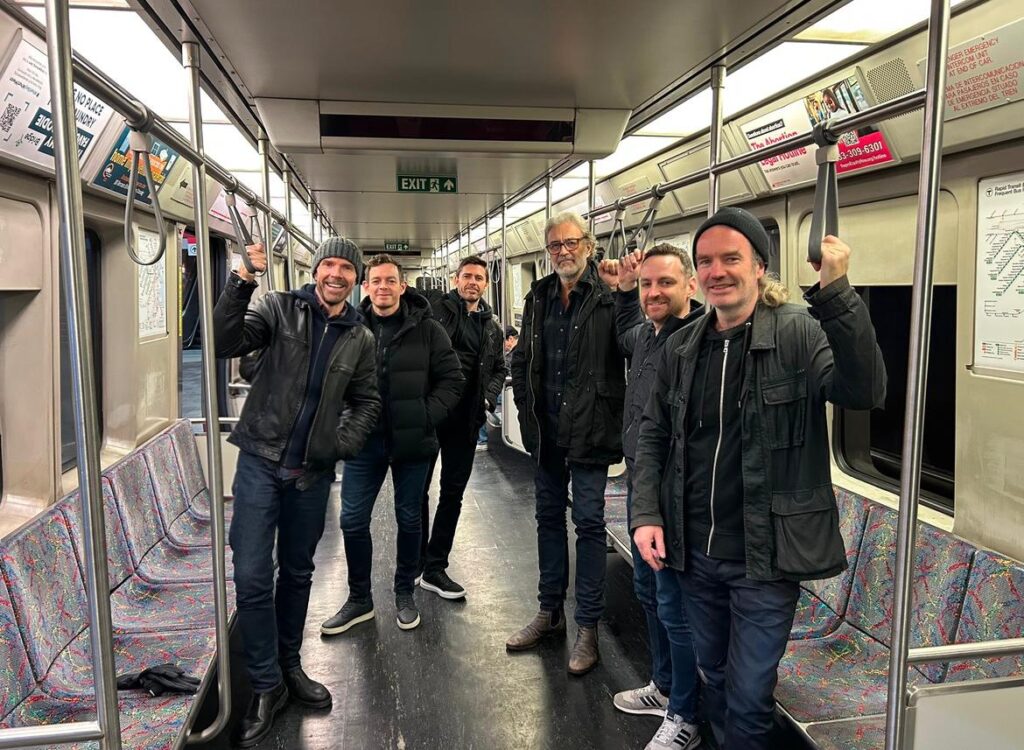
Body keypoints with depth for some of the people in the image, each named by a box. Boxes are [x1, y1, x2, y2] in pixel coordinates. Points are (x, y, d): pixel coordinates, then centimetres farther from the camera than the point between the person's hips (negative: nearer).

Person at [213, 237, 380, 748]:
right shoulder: (279, 308, -3)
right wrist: (241, 283, -27)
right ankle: (266, 686, 13)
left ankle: (289, 665, 35)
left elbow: (366, 401, 13)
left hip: (313, 472, 3)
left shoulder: (360, 338, 6)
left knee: (297, 573, 16)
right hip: (261, 461, -3)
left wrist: (345, 443, -3)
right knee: (252, 576, -4)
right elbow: (223, 343, -16)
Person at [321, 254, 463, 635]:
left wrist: (427, 417, -12)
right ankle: (359, 599, 25)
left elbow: (452, 379, -2)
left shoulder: (426, 328, -4)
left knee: (409, 520, 12)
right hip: (364, 441, 1)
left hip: (412, 442, -1)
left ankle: (405, 594, 32)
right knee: (352, 521, 5)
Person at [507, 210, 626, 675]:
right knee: (549, 516, 16)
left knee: (589, 522, 3)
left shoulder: (608, 295, -11)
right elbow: (523, 359, 14)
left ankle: (587, 627, 17)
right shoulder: (539, 297, 9)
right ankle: (550, 611, 32)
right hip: (546, 429, 6)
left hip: (589, 430, -6)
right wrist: (527, 410, 8)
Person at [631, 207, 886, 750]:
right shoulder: (680, 347, 3)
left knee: (747, 698, 6)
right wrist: (645, 515, -2)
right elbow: (653, 435, 9)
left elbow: (864, 393, -29)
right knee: (714, 679, 23)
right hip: (694, 552, 5)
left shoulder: (800, 333, -12)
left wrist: (836, 294, -40)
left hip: (764, 557, -4)